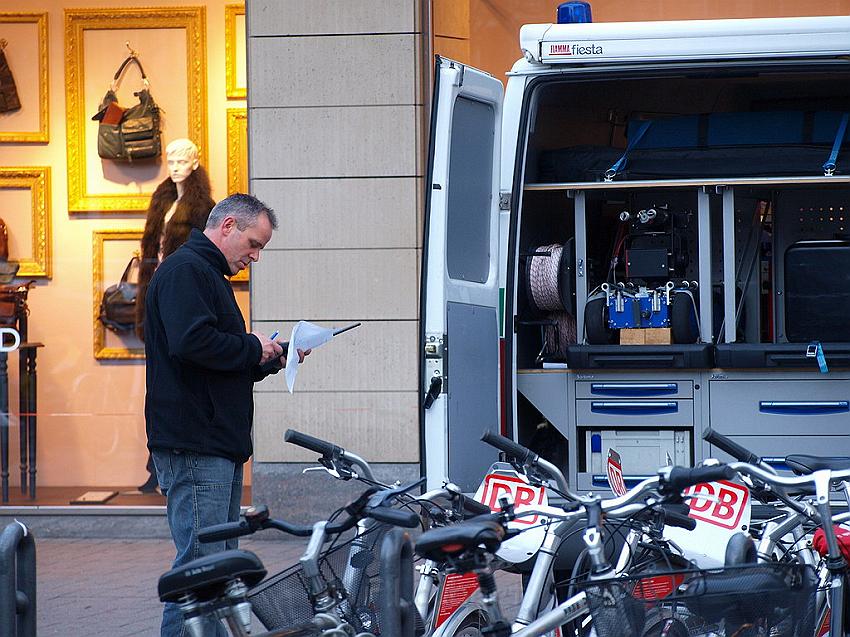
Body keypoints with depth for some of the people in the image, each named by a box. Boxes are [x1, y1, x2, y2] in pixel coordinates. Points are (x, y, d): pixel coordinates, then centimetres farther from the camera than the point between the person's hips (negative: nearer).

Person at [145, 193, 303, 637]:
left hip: (221, 446, 11)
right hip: (193, 446, -11)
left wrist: (274, 358, 13)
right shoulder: (184, 270, -9)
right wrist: (253, 349, -11)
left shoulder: (209, 275, 25)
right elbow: (193, 342, -25)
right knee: (201, 565, -13)